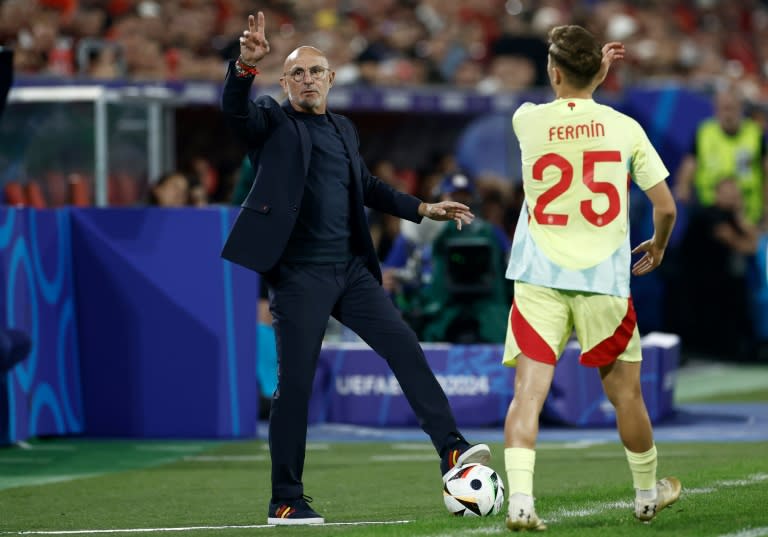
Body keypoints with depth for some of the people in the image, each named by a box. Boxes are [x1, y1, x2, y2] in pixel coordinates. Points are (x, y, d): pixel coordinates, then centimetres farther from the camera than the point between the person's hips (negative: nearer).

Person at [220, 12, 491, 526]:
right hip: (299, 274, -5)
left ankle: (452, 450, -8)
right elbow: (235, 108, -21)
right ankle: (286, 502, 2)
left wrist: (423, 209, 26)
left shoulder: (344, 130, 18)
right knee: (295, 382, -4)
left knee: (406, 348, -7)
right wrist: (246, 64, -39)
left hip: (351, 269, 5)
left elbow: (370, 187, 32)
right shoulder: (272, 121, 1)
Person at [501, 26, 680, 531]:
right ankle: (648, 493, 32)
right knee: (625, 393, 16)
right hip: (604, 281, 1)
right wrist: (658, 243, 24)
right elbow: (665, 206, 3)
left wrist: (595, 70, 34)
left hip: (539, 281, -1)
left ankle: (520, 501, -22)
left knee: (529, 390, -6)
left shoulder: (527, 121, -2)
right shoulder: (625, 128, -2)